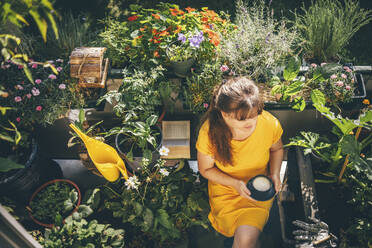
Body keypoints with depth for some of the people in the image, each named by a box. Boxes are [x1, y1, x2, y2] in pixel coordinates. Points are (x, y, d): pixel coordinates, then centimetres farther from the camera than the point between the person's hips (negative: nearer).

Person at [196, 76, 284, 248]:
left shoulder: (270, 124, -20)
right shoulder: (209, 132, -25)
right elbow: (205, 169, -7)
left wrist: (274, 174, -10)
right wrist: (235, 183, -18)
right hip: (225, 188, 0)